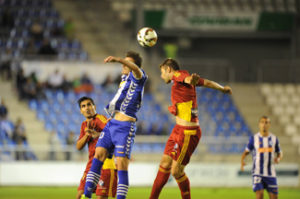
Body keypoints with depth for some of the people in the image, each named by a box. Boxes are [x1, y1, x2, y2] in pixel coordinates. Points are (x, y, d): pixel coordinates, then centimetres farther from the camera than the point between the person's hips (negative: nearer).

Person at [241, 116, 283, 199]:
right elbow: (246, 152, 6)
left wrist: (278, 159, -10)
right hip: (257, 173, -3)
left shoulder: (274, 138, 5)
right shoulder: (254, 138, 0)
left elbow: (279, 153, 14)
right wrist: (242, 161, -15)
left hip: (271, 174, 3)